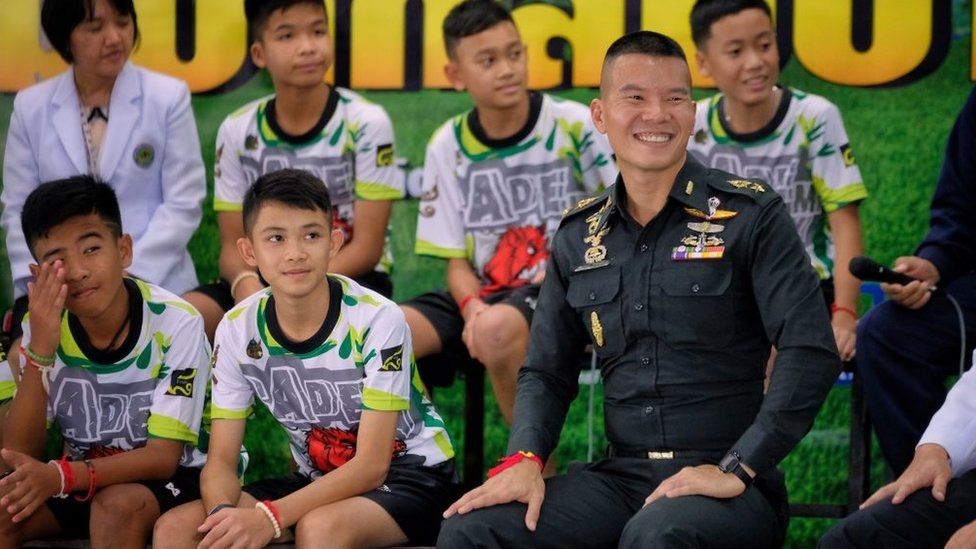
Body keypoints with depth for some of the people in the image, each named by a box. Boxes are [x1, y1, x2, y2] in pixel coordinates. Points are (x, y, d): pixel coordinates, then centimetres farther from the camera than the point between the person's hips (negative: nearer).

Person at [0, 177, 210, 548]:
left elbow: (163, 457, -19)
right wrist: (39, 350, -25)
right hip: (80, 480, 4)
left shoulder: (175, 324, -18)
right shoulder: (45, 326, -7)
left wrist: (61, 476, -35)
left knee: (116, 505, -35)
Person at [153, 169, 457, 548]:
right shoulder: (238, 330, -6)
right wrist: (223, 513, -31)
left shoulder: (376, 320, -20)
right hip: (319, 481, 5)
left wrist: (270, 517, -35)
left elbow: (371, 465, -22)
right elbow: (220, 462, -5)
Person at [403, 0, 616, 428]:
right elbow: (457, 261, 8)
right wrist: (473, 307, -15)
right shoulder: (448, 147, 5)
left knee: (496, 330, -39)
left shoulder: (575, 127, -5)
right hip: (485, 294, 4)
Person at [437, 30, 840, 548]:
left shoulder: (750, 215, -2)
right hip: (622, 477, 5)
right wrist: (523, 458, -4)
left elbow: (810, 352, -11)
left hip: (731, 485, -5)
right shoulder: (579, 236, 13)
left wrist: (736, 469, -18)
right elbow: (547, 371, 17)